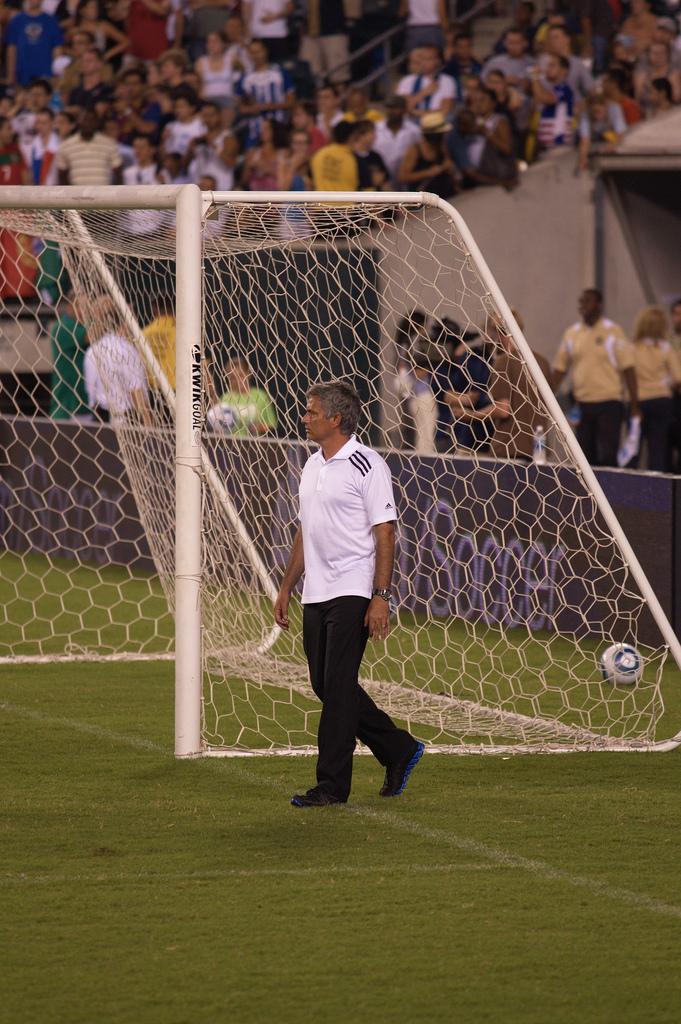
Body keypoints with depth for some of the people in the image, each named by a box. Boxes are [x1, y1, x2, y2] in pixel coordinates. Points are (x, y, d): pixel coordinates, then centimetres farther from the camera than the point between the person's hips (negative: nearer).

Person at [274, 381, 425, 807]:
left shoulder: (367, 465, -11)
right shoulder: (312, 466, 15)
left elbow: (385, 534, -13)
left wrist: (381, 597, -19)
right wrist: (287, 587, 20)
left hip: (352, 594, -9)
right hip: (316, 595, 9)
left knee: (338, 687, -8)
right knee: (325, 685, 9)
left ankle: (332, 784, -4)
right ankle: (399, 751, 23)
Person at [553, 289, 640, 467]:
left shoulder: (613, 332, -2)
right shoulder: (572, 333, 9)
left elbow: (628, 368, -3)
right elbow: (560, 368, 13)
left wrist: (635, 406, -7)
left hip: (608, 404, -4)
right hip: (582, 404, 4)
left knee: (607, 458, -10)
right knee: (584, 458, 5)